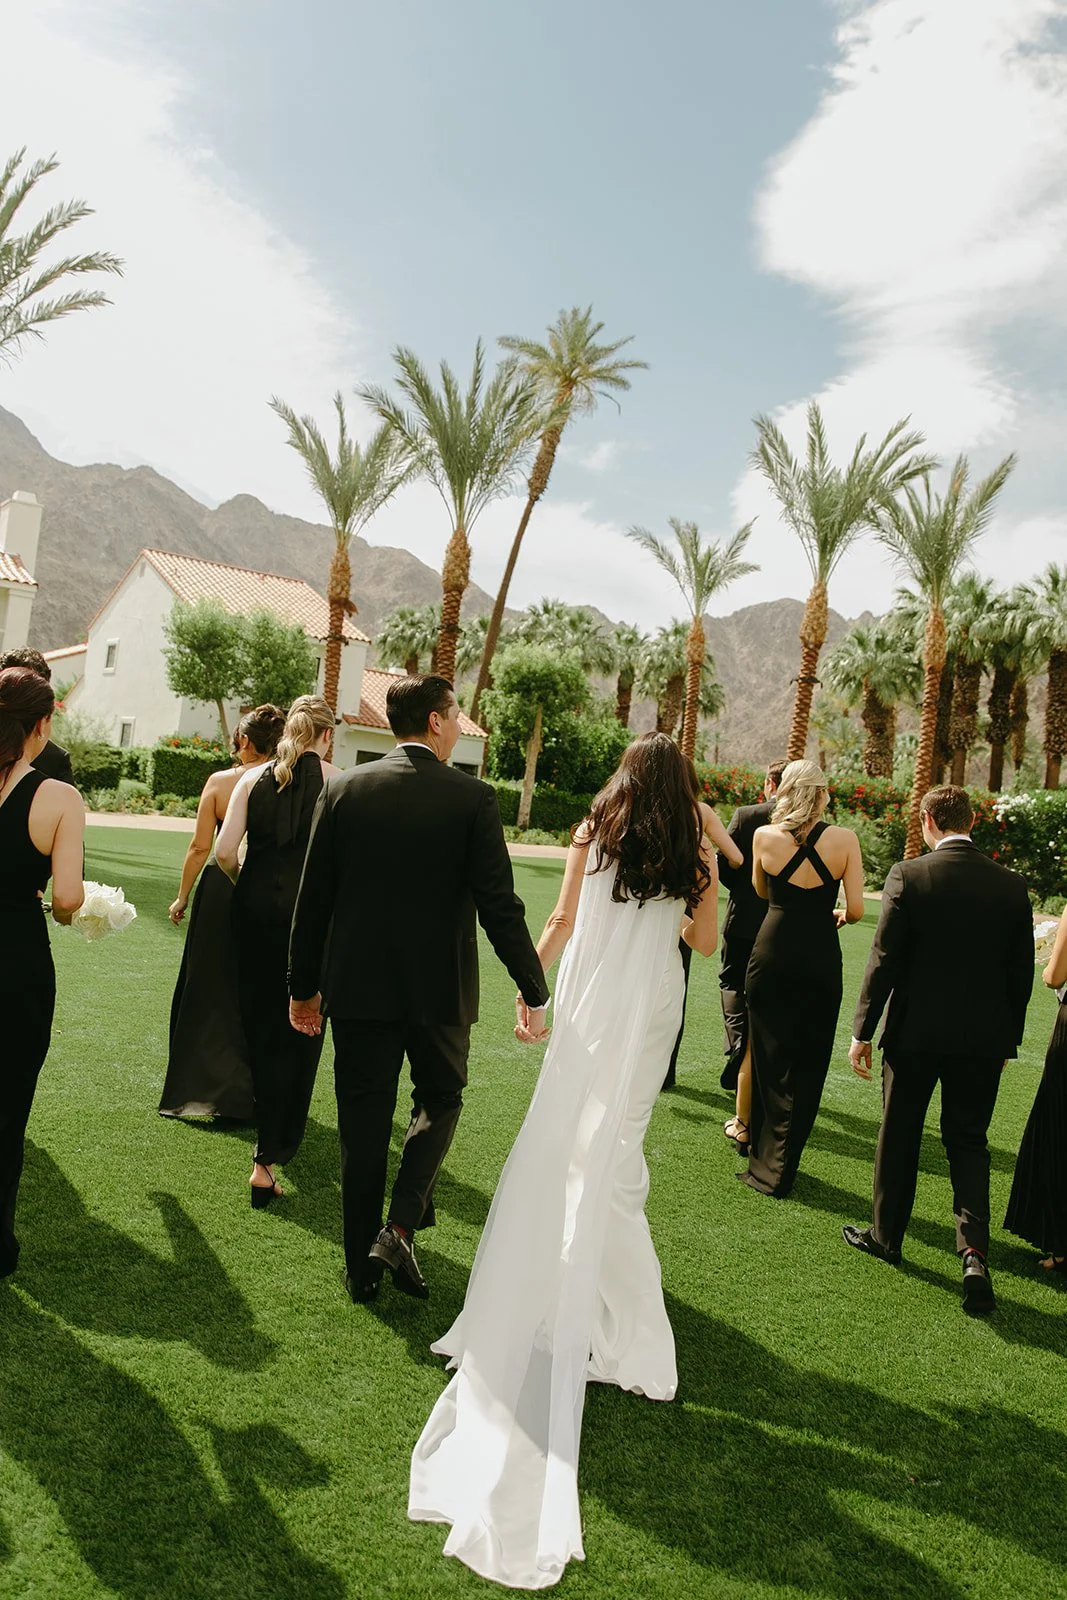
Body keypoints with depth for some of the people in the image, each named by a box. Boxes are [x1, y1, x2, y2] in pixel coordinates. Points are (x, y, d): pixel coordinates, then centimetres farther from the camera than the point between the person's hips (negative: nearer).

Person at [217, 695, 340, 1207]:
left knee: (259, 1022, 19)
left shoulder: (253, 778, 3)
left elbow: (224, 851, -2)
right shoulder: (338, 782, -6)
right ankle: (270, 1156, 1)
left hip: (256, 909, 3)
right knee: (300, 1032, 5)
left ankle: (271, 1123, 38)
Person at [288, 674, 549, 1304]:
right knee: (440, 1099, 21)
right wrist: (535, 991, -1)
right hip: (440, 990, -2)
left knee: (364, 1121, 13)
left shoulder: (344, 789, -2)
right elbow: (500, 905, -11)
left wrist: (304, 986, 10)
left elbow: (314, 898, 0)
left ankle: (363, 1267, 23)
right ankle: (400, 1229, 9)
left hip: (357, 985, 2)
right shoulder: (473, 797, -10)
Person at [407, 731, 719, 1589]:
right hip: (655, 1010, 2)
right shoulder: (694, 854, 2)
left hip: (593, 1001, -2)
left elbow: (561, 922, 0)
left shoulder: (593, 834, 0)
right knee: (617, 1146, 13)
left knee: (570, 1143, 7)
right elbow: (705, 941, 9)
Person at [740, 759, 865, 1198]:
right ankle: (776, 1169, 14)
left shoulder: (765, 836, -5)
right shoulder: (844, 839, -8)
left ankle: (763, 1153, 30)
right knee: (806, 1064, 9)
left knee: (769, 1056, 15)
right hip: (820, 960, -1)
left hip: (772, 955, 1)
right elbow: (855, 909, -5)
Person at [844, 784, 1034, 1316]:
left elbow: (883, 960, -12)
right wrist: (1009, 1034, 16)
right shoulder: (1011, 885, -2)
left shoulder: (907, 875, -13)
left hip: (914, 1032, -2)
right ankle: (974, 1252, -1)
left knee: (899, 1135, 14)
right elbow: (1021, 972, 4)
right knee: (968, 1142, 13)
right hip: (984, 1037, 3)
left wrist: (862, 1030, -4)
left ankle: (886, 1236, 28)